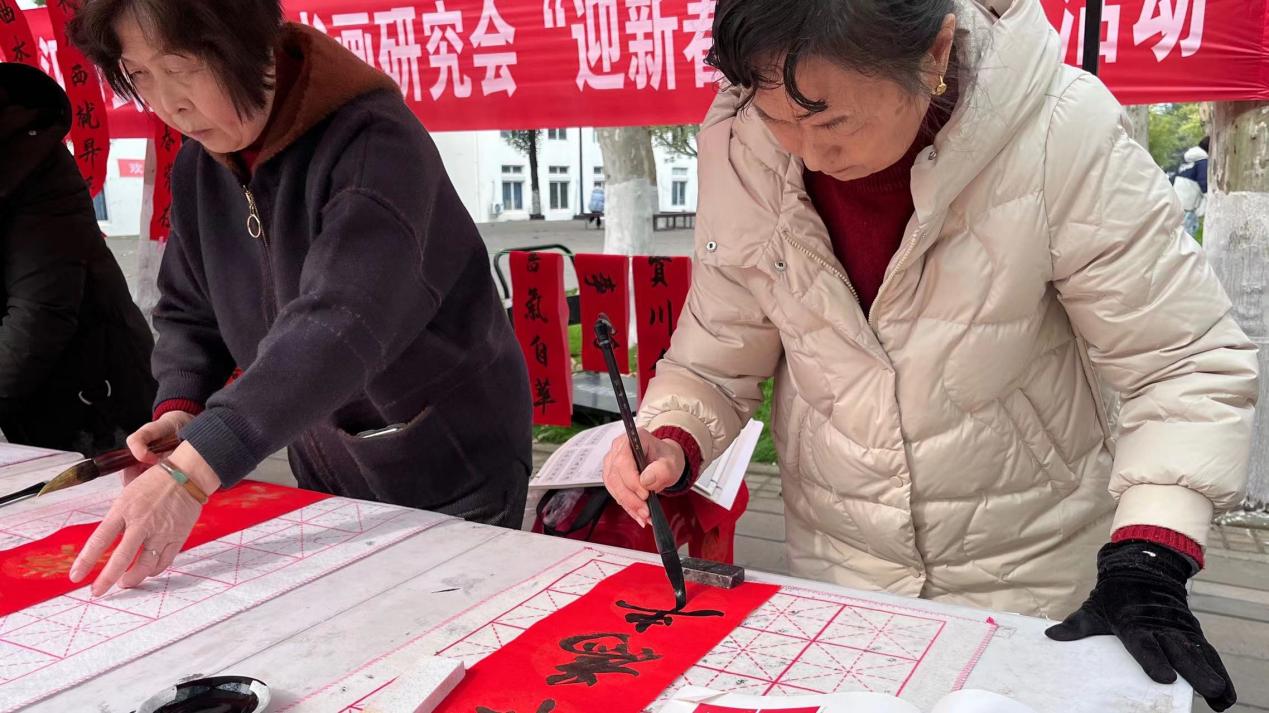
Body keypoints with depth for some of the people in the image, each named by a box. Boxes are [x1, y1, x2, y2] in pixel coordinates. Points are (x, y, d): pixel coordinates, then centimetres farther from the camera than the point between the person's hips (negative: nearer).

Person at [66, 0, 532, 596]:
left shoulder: (376, 145, -25)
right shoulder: (197, 167, -1)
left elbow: (338, 324, -38)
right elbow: (189, 311, 10)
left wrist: (193, 470, -45)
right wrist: (179, 406, -10)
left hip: (454, 473, -6)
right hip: (324, 477, 6)